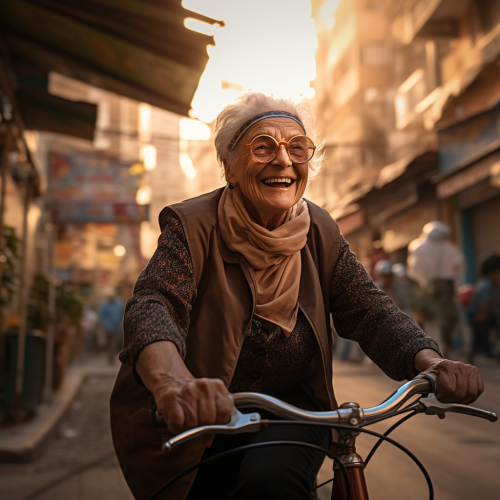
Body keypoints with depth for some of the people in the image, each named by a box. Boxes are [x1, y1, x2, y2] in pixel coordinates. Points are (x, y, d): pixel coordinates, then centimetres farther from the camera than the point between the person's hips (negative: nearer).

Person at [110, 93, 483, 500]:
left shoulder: (320, 232, -1)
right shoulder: (193, 226, -12)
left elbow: (369, 310, -6)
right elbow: (152, 305, -27)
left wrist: (430, 362, -27)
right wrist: (172, 379, -51)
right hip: (207, 416, 0)